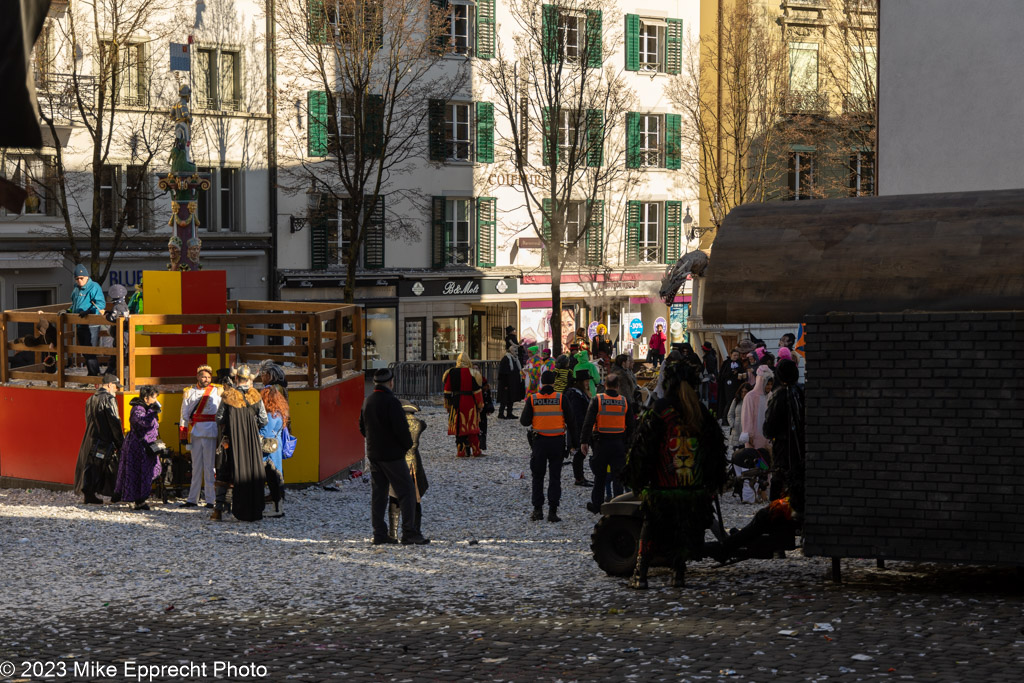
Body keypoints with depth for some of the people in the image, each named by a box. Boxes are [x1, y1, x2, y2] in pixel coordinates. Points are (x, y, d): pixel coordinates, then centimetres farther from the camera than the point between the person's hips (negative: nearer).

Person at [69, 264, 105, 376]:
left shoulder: (94, 287, -9)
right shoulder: (76, 289, 17)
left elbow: (101, 304, -19)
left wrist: (89, 312, -30)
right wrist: (68, 311, 17)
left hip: (91, 325, -9)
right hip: (79, 326, 9)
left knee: (89, 351, -10)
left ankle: (93, 374, -5)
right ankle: (92, 372, 22)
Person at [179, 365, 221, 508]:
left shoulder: (217, 392, 6)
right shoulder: (190, 393, 12)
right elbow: (184, 415, 13)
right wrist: (183, 436, 7)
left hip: (211, 433, -3)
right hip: (195, 434, 3)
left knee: (209, 467, -3)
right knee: (196, 467, 7)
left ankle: (211, 499, 1)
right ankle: (192, 499, 10)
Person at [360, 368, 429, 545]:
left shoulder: (367, 402, 8)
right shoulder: (391, 402, -18)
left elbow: (362, 427, 17)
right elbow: (401, 429, -21)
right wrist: (408, 445, -3)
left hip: (373, 455, 8)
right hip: (392, 455, -8)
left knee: (378, 493, 11)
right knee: (406, 492, -3)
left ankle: (379, 533, 10)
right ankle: (409, 533, -7)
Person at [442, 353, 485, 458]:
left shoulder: (450, 373, 2)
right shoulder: (472, 374, -7)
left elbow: (447, 391, 7)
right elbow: (477, 391, -5)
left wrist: (447, 405, 16)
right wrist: (480, 405, 4)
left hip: (456, 404, 2)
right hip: (470, 405, -2)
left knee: (459, 428, 6)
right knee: (472, 428, 5)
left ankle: (461, 451, 4)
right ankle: (476, 451, 8)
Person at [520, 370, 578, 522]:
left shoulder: (532, 399, -6)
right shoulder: (561, 398, -7)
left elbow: (524, 422, -4)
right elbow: (570, 421, -3)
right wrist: (574, 442, 5)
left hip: (539, 442, 0)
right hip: (557, 442, 0)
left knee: (538, 477, 13)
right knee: (555, 478, 6)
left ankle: (537, 510, 10)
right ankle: (552, 511, 1)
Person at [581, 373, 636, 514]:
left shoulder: (597, 400, -6)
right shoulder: (625, 401, 1)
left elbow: (588, 422, -10)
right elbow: (630, 425, 6)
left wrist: (584, 441, -6)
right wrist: (628, 441, 15)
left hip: (600, 444, -1)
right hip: (619, 443, 1)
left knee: (599, 476, 11)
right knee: (617, 476, 3)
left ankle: (597, 505, 16)